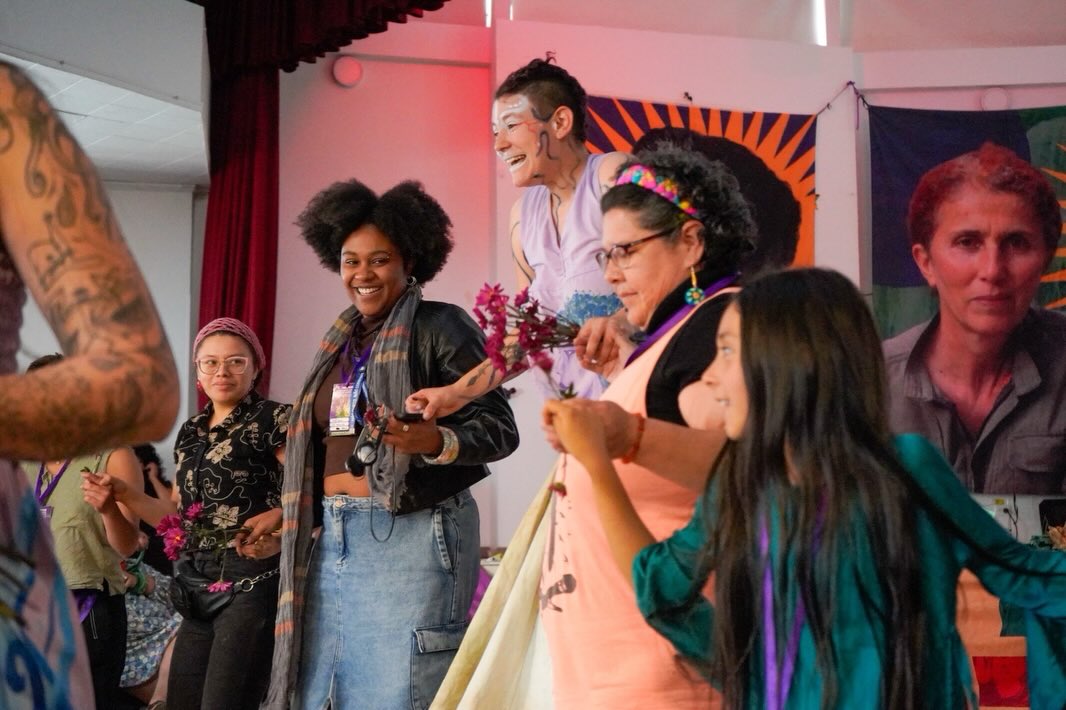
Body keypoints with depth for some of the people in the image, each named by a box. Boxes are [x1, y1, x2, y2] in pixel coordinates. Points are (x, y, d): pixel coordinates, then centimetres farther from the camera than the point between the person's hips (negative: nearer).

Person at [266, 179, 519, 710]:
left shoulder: (442, 326, -5)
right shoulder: (341, 339, 16)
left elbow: (499, 427, -12)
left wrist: (436, 441, -29)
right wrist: (291, 513, 17)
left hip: (412, 536, -7)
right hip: (331, 537, 7)